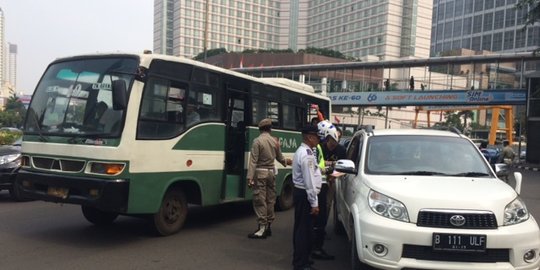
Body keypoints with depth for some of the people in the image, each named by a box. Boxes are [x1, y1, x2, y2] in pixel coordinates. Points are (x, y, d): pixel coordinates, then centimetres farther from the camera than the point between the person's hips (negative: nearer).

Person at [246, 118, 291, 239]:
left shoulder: (257, 141, -11)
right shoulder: (275, 141, 6)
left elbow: (253, 161, -16)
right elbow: (279, 158, 17)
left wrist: (250, 177, -17)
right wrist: (286, 162, 39)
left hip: (260, 173, -6)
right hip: (271, 172, 6)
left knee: (260, 201, -4)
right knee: (270, 200, 11)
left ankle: (262, 228, -5)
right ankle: (268, 226, 20)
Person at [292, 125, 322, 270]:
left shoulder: (301, 151, 14)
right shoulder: (307, 154, -20)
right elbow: (309, 181, -22)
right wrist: (314, 203, -20)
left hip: (300, 192, 11)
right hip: (304, 194, -11)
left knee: (301, 227, 18)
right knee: (304, 228, -3)